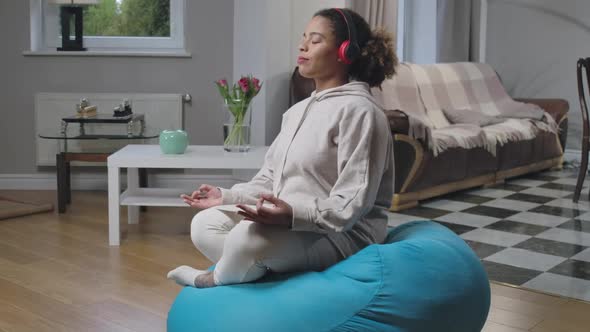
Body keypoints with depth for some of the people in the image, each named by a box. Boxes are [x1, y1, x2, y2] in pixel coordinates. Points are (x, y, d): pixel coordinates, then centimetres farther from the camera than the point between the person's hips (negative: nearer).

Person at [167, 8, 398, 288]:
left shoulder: (357, 110, -14)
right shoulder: (298, 110, 18)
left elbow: (354, 201, -21)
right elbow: (270, 177, 20)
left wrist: (294, 215, -35)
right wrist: (227, 196, 7)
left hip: (341, 232, -9)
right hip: (285, 220, 9)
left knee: (249, 237, -30)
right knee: (204, 224, -3)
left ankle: (214, 280, 0)